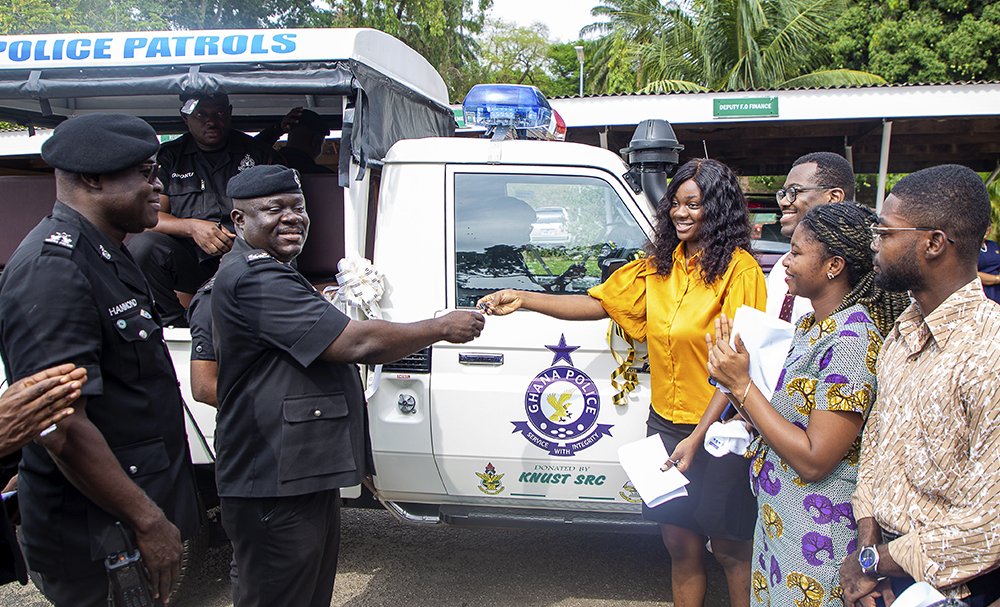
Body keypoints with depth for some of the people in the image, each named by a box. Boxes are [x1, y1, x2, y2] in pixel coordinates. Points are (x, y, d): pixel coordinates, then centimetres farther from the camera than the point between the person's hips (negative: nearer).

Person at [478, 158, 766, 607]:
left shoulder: (739, 269, -12)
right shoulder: (659, 264, 7)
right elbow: (598, 303, 9)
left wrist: (698, 437, -19)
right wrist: (523, 300, -2)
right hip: (665, 423, 5)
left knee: (729, 549, 11)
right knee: (680, 544, 14)